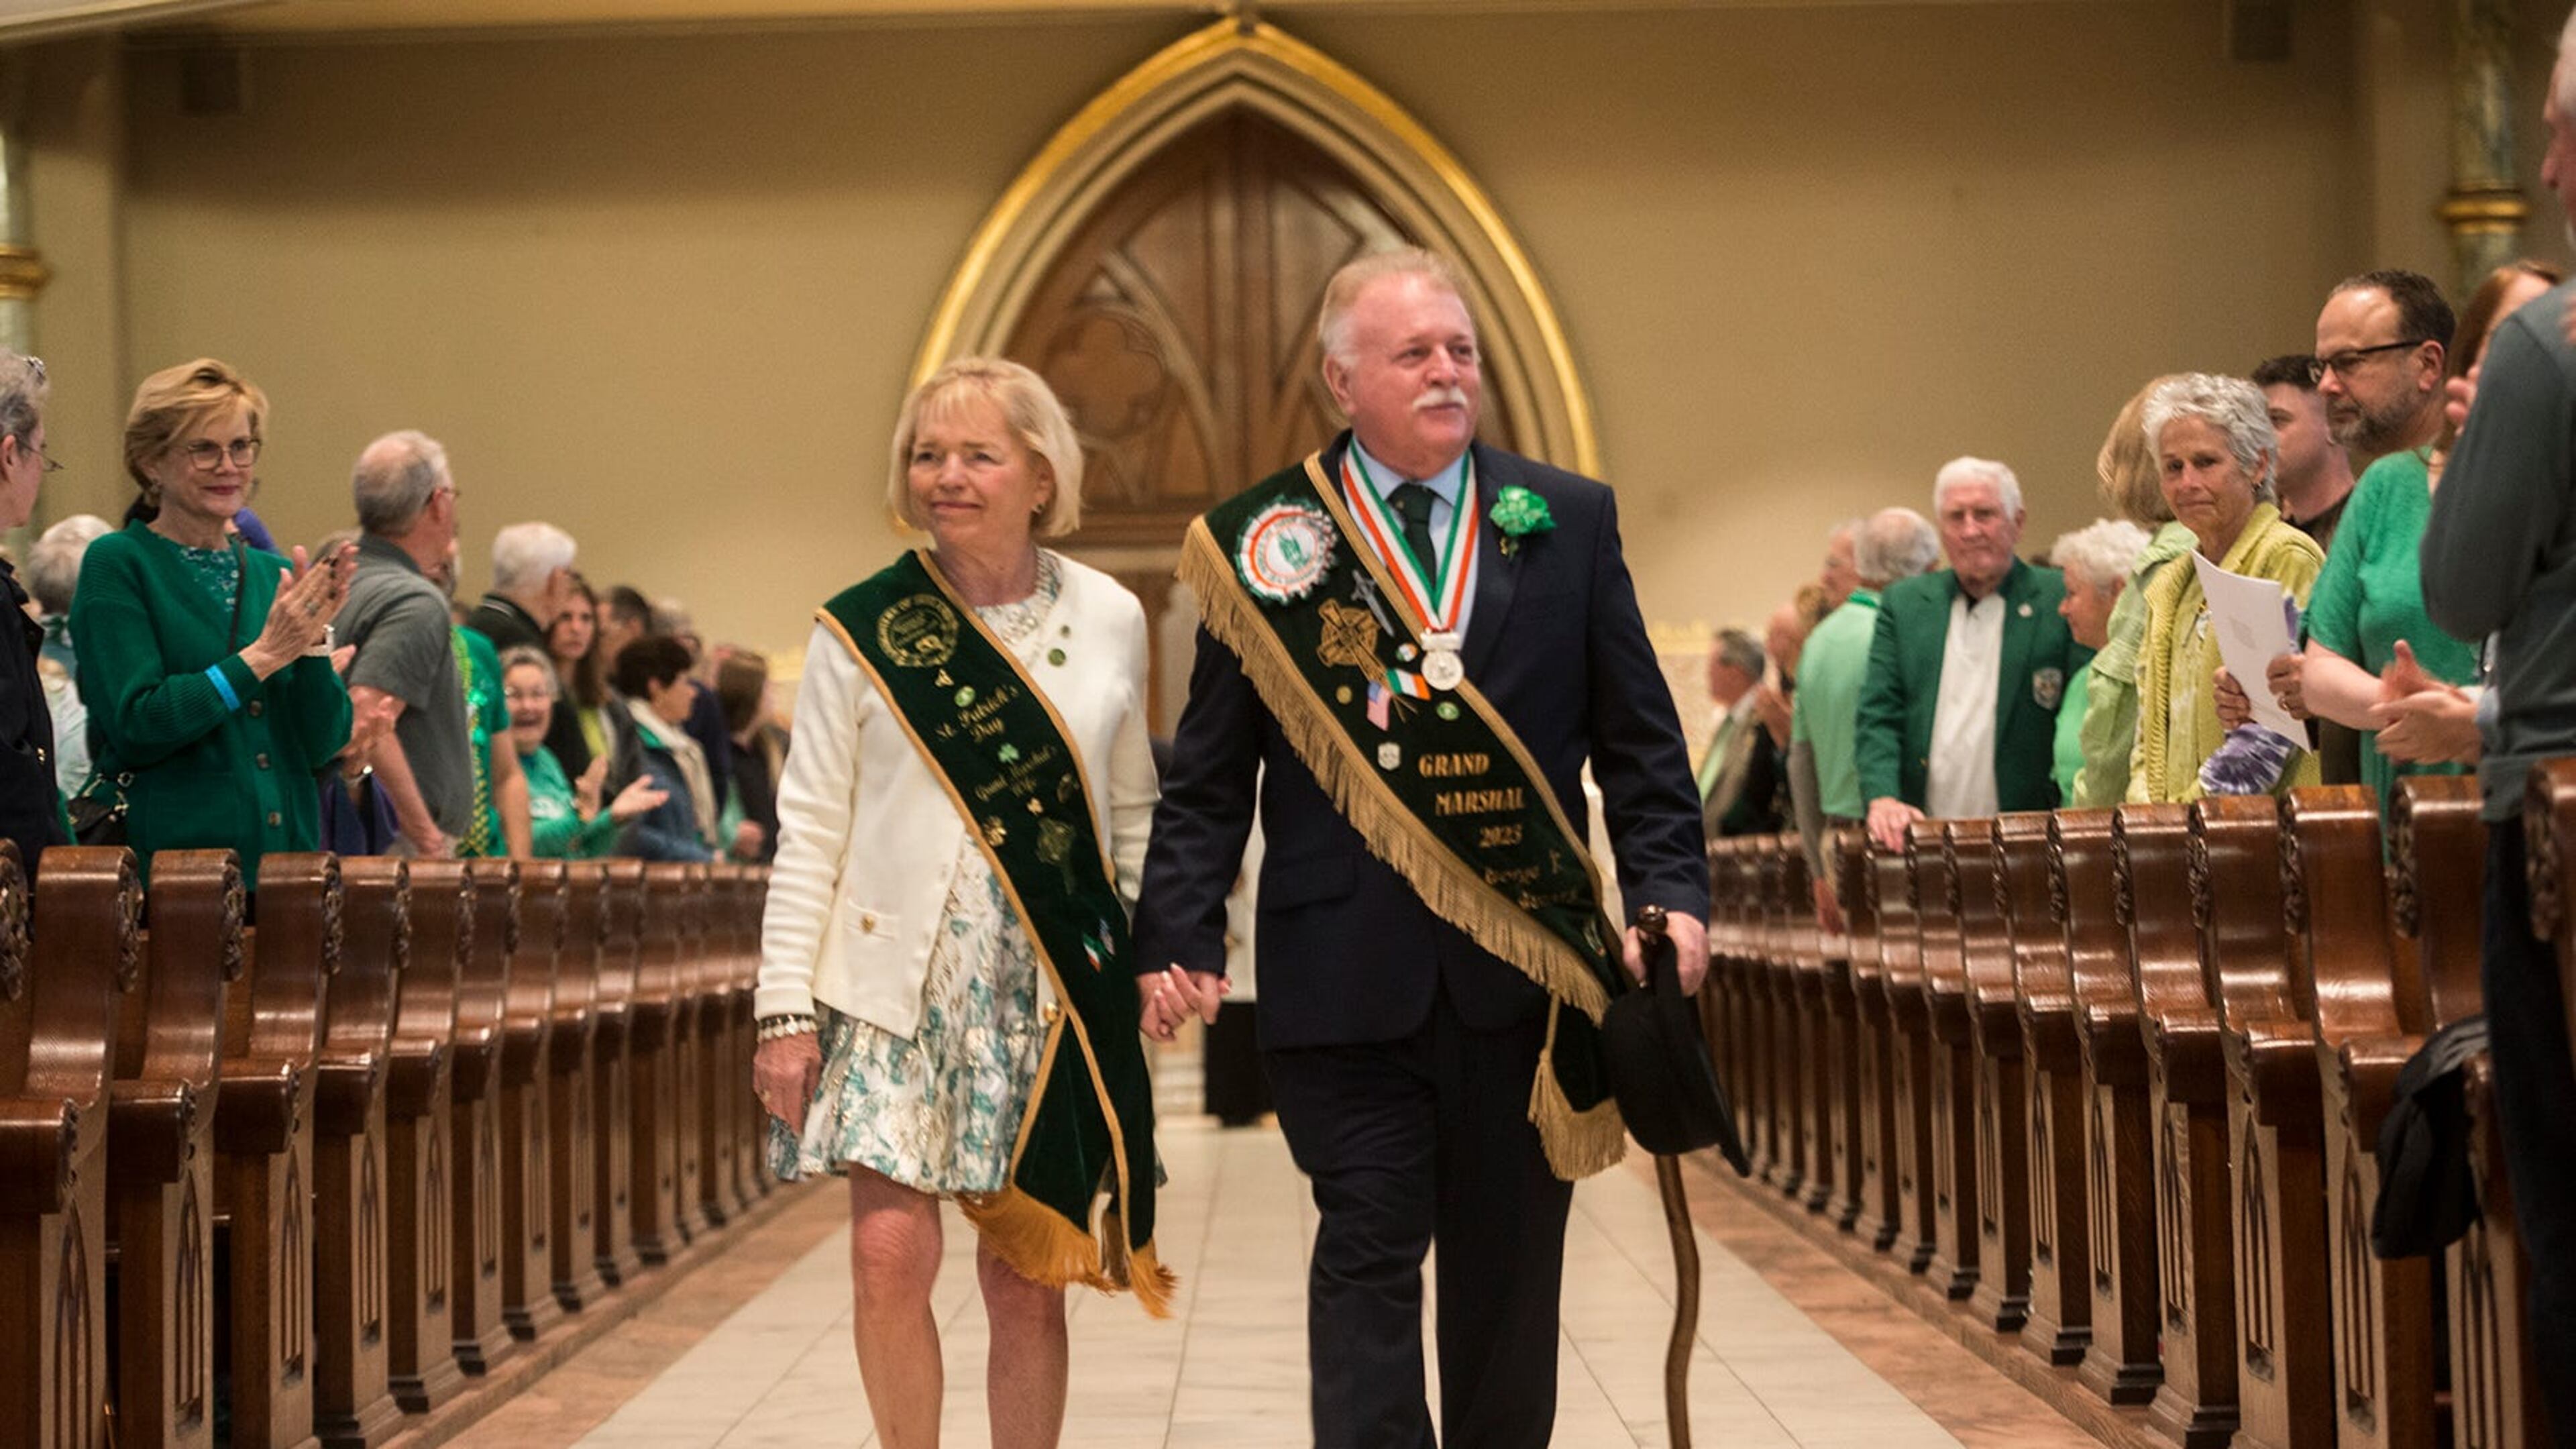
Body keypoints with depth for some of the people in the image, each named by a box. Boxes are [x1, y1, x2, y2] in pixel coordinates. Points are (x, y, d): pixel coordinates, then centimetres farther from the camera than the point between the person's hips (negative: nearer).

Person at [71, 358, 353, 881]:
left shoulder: (274, 574, 10)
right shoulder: (116, 564, -4)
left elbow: (324, 745, 5)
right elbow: (133, 727, -15)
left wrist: (314, 640, -10)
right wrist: (263, 655, -16)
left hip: (285, 851, 5)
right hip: (166, 853, -5)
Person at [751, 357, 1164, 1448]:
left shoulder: (1109, 619, 5)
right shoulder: (860, 630, 0)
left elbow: (1133, 815, 12)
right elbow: (809, 830, 0)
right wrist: (786, 1008, -5)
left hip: (1055, 991, 1)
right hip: (899, 980, -1)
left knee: (1027, 1282, 4)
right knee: (890, 1254, -10)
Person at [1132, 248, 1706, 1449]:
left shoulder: (1570, 522, 7)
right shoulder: (1268, 538, 2)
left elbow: (1641, 741, 7)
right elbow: (1207, 777, 3)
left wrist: (1672, 894, -5)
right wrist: (1179, 940, -7)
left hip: (1525, 968, 2)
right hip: (1346, 973, -2)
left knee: (1509, 1272, 11)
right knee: (1369, 1258, -2)